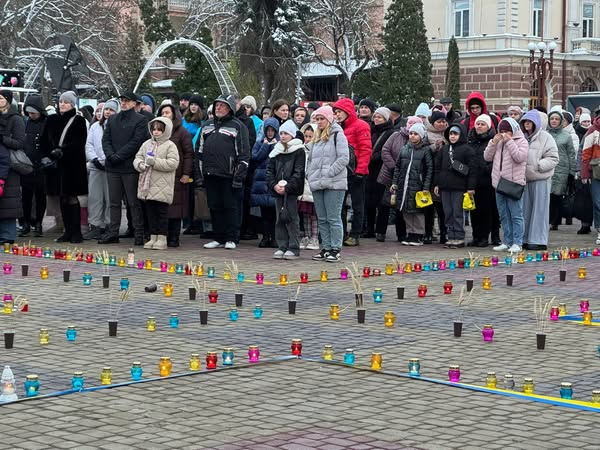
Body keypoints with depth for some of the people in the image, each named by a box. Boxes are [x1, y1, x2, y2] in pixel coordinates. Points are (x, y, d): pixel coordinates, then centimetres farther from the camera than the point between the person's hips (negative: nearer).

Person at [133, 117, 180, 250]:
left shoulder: (170, 146, -5)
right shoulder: (146, 144, 13)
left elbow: (173, 163, -14)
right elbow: (138, 157, 14)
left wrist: (155, 162, -19)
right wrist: (140, 164, -9)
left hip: (162, 187, -5)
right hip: (147, 186, 6)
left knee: (162, 212, 0)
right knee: (150, 212, 10)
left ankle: (162, 238, 5)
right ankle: (153, 237, 18)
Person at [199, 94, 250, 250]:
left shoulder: (238, 126, 0)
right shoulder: (207, 126, 18)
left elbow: (244, 153, -5)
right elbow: (200, 150, 21)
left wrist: (239, 175, -12)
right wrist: (200, 173, 14)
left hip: (229, 175, -5)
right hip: (211, 173, 6)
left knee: (231, 207, -2)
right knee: (215, 207, 8)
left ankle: (231, 238, 5)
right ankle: (218, 238, 15)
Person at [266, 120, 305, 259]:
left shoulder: (299, 151, -2)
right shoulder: (276, 151, 15)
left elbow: (298, 173, -9)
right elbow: (270, 170, 12)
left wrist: (287, 187, -16)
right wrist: (274, 185, -5)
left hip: (292, 191, -5)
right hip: (278, 190, 6)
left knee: (291, 218, -6)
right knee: (280, 219, 7)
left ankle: (294, 248, 0)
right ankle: (282, 247, 13)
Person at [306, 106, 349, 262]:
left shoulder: (337, 135, -4)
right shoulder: (316, 138, 19)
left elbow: (343, 158, -12)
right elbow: (311, 159, 25)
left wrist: (328, 173, -16)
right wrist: (309, 174, 9)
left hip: (334, 184, -7)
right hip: (317, 184, 7)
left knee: (333, 218, -6)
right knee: (322, 219, 10)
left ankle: (336, 249, -3)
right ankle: (326, 248, 15)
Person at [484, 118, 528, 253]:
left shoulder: (521, 141, -1)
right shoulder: (498, 142, 16)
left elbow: (519, 157, -17)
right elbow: (487, 157, 10)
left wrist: (509, 142, -14)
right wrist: (493, 142, -1)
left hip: (514, 183, -6)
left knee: (516, 215, -6)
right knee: (504, 216, 10)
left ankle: (517, 243, -4)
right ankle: (507, 242, 16)